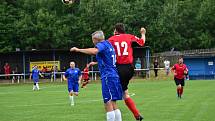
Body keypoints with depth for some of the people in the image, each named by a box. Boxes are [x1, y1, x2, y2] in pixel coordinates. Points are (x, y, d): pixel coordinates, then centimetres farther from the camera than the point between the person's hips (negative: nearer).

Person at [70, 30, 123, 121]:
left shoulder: (102, 44, -6)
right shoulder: (108, 45, 22)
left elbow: (94, 51, -29)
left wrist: (78, 50, -21)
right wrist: (96, 63, 46)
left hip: (108, 76, -10)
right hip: (114, 76, 10)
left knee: (108, 104, -11)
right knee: (113, 104, 11)